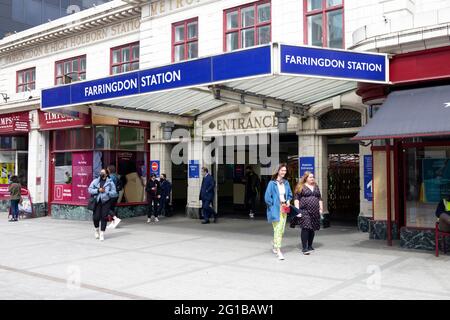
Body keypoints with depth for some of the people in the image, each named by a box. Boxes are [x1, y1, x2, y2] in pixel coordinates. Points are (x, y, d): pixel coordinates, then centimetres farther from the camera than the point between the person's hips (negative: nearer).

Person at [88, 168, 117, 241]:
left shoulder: (110, 182, 5)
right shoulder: (95, 181, 10)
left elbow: (114, 193, 0)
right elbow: (90, 189, 1)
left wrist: (106, 192, -12)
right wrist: (98, 190, -11)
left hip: (106, 202, -1)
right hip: (97, 201, 1)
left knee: (104, 217, -6)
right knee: (96, 217, -3)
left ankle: (102, 233, 6)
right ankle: (96, 230, 27)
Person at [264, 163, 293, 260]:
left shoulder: (286, 182, 8)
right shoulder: (272, 183, -10)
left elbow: (290, 194, 21)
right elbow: (267, 197, -10)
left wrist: (288, 201, 4)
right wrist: (274, 205, -10)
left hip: (284, 209, 6)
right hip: (275, 209, -6)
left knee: (281, 230, 13)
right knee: (277, 230, -8)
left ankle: (275, 246, 32)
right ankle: (278, 251, -6)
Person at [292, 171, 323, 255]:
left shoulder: (316, 187, 18)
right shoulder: (301, 187, 2)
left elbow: (320, 199, 22)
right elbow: (296, 198, -2)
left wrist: (321, 209, 14)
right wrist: (297, 209, -10)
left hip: (315, 211, 6)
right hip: (304, 210, -6)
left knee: (312, 229, 8)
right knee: (305, 228, -14)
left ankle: (310, 246, 21)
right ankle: (304, 248, -13)